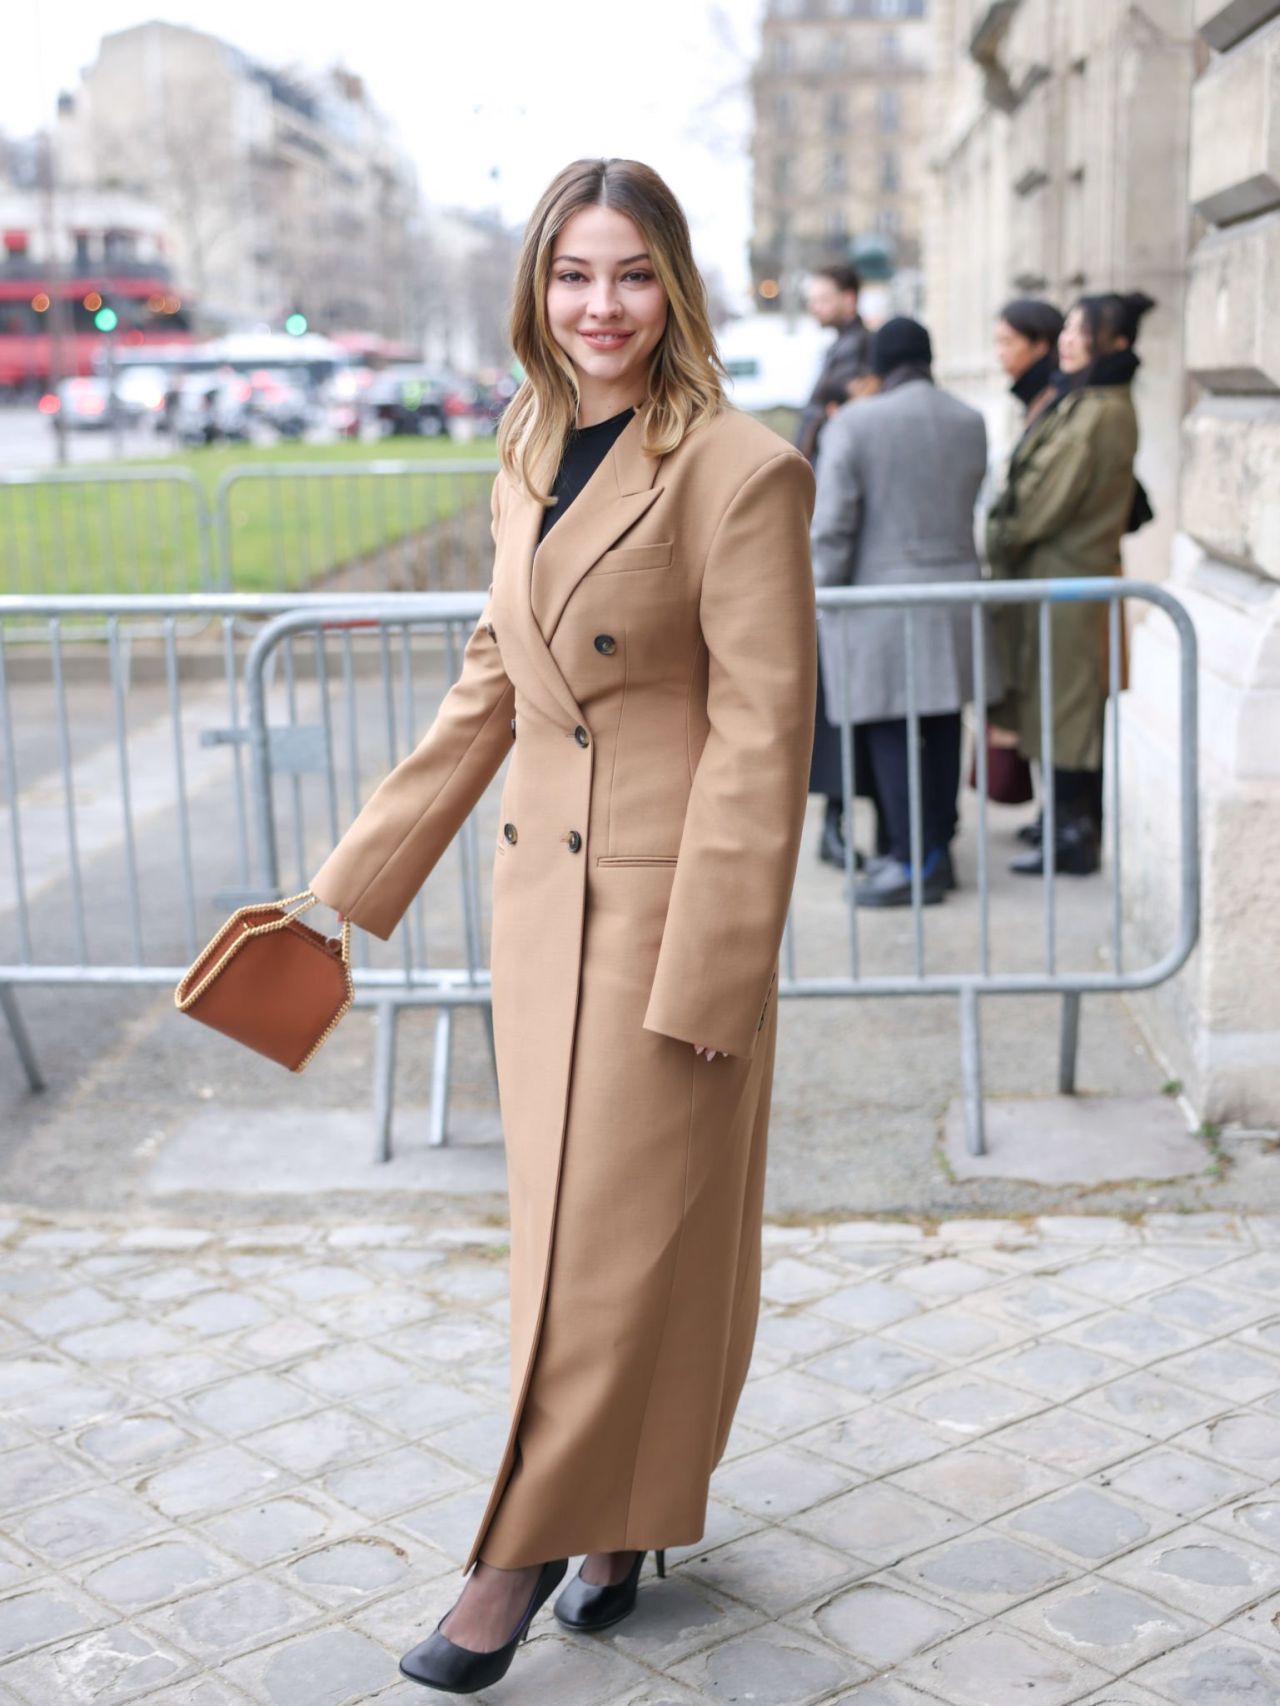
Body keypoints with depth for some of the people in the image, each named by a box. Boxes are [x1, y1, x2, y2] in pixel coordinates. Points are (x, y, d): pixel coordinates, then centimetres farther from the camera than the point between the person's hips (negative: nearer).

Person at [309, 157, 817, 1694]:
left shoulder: (741, 471, -13)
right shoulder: (529, 467, 8)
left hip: (670, 903, -7)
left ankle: (529, 1548, 19)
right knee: (569, 1215, 15)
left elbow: (761, 738, -15)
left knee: (624, 1235, 3)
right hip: (540, 888, 7)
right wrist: (356, 879, 16)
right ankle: (621, 1522, 33)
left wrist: (705, 973, -17)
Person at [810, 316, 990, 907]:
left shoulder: (854, 423, -11)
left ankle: (915, 865, 0)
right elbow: (967, 504, 13)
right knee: (942, 728, 12)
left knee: (891, 734, -1)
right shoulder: (970, 422, 5)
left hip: (881, 596, -6)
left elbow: (831, 525, -12)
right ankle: (938, 849, 21)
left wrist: (822, 597, -2)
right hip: (954, 593, 6)